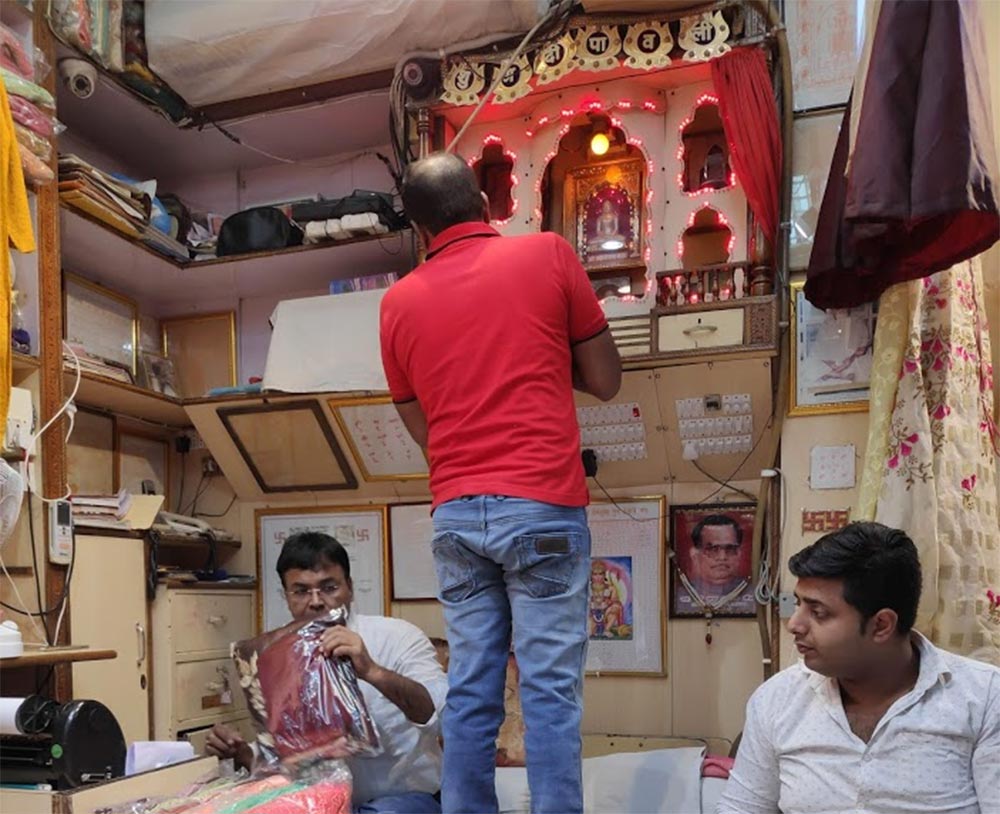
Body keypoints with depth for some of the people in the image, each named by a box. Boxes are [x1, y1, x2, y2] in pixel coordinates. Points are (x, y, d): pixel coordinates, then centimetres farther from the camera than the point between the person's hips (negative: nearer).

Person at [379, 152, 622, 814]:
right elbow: (607, 380, 7)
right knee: (550, 688, 0)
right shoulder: (548, 253, 2)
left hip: (456, 513, 3)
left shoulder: (399, 301, 10)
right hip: (542, 505, -3)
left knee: (470, 690, 9)